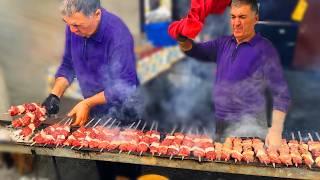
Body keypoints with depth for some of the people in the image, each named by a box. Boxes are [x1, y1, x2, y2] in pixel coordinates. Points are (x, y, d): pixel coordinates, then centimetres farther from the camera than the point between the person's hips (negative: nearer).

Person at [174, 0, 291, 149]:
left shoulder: (264, 49, -13)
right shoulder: (224, 43, 5)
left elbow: (281, 94, -14)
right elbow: (195, 50, 6)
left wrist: (276, 130, -24)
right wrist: (183, 40, -17)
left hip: (249, 130, -5)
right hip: (220, 124, 6)